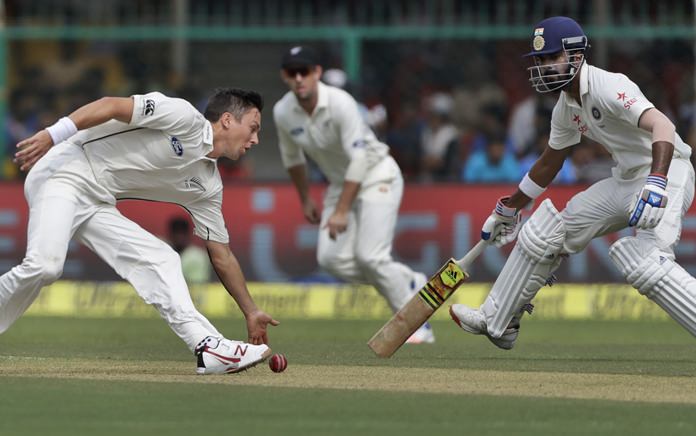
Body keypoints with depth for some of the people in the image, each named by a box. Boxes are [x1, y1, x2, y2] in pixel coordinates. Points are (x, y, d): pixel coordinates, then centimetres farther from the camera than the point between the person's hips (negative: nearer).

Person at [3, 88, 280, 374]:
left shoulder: (207, 186, 14)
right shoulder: (185, 118, -9)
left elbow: (221, 256, 21)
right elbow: (111, 105, -16)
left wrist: (251, 313, 20)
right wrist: (52, 135, -26)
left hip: (98, 206, 9)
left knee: (159, 259, 0)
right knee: (45, 265, -29)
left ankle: (210, 349, -10)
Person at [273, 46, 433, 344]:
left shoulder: (340, 103, -27)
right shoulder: (283, 112, -8)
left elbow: (359, 158, -28)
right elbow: (292, 158, 12)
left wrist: (341, 212, -28)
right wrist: (305, 200, 18)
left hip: (377, 176, -6)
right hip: (340, 183, 6)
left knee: (369, 256, -20)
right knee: (330, 258, -10)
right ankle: (409, 283, 9)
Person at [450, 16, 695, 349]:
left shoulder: (607, 88, -22)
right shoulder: (566, 108, 7)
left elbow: (662, 126, -36)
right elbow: (549, 163, 23)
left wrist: (656, 186, -50)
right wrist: (508, 209, 31)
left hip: (666, 172, -9)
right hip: (625, 181, 9)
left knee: (645, 264, -31)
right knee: (544, 233, 10)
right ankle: (497, 323, 24)